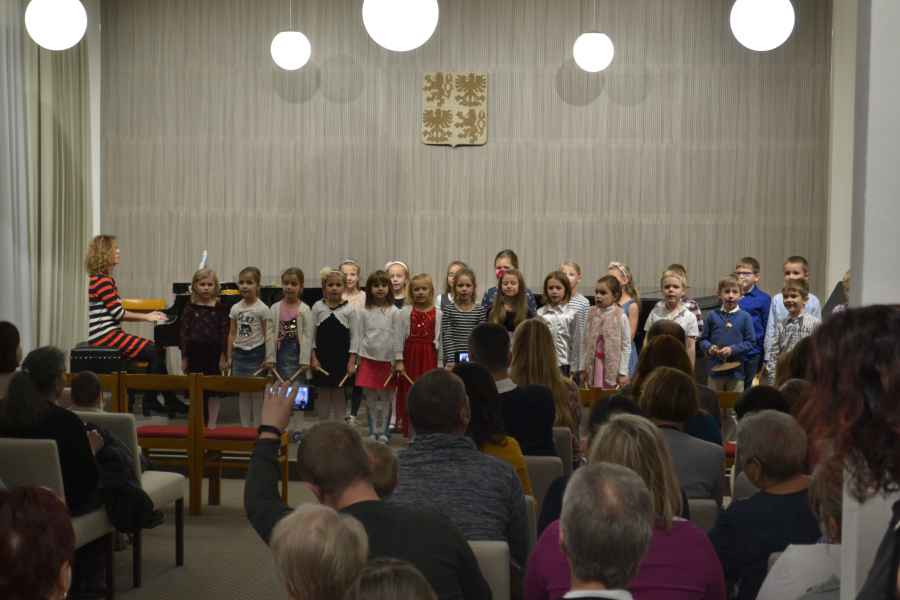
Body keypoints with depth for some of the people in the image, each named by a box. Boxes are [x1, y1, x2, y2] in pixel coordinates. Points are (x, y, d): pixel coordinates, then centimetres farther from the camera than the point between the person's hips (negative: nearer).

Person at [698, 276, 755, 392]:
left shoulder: (745, 317, -2)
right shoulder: (712, 315, 3)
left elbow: (749, 343, -2)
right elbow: (703, 339, 6)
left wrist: (732, 349, -15)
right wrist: (709, 348, -14)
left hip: (736, 372, -1)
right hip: (715, 370, 1)